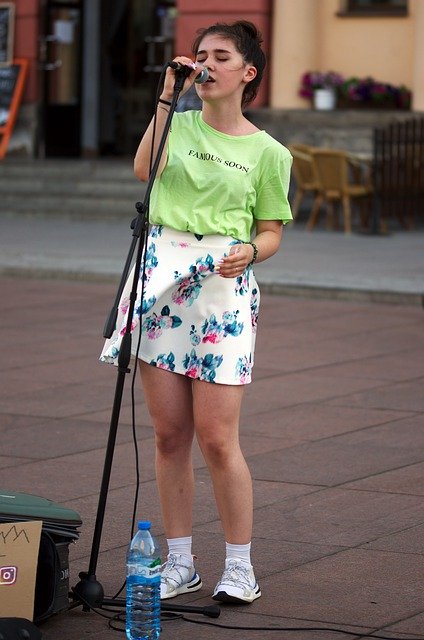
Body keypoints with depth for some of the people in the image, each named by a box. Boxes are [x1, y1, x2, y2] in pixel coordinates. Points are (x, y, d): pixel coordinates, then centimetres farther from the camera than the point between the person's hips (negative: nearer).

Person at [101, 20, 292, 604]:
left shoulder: (268, 153, 6)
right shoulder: (179, 123, 11)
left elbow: (271, 232, 9)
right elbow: (145, 170, -9)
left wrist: (249, 252, -13)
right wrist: (169, 95, -7)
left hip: (222, 283, -3)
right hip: (161, 275, 3)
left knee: (216, 437, -7)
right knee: (169, 433, 5)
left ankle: (240, 567, 5)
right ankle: (180, 564, 15)